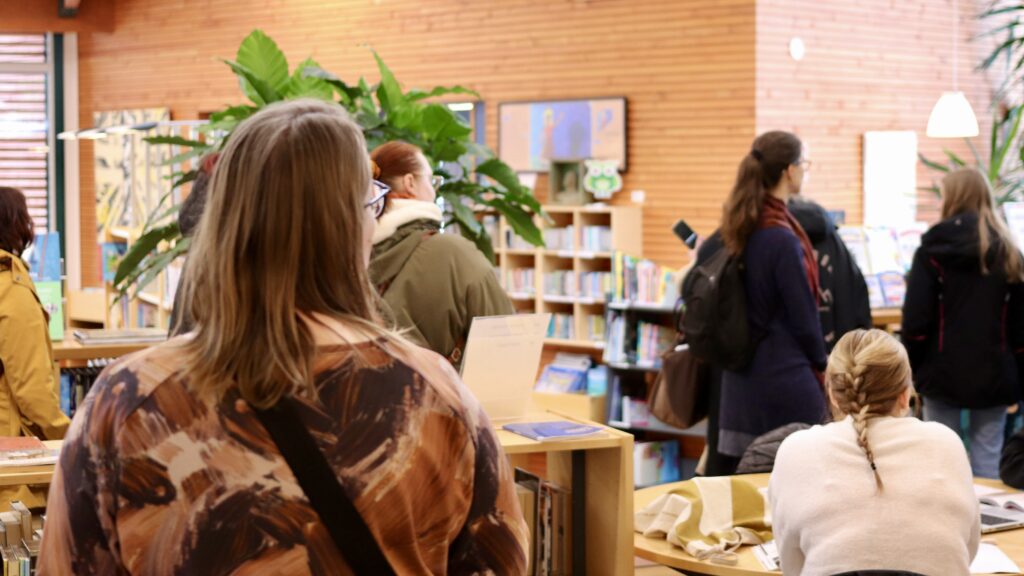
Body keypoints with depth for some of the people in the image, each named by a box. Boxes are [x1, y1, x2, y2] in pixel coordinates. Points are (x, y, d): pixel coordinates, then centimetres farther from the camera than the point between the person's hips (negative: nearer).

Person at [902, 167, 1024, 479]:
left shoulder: (933, 251, -5)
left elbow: (915, 320, -8)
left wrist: (912, 370, 2)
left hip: (944, 372, -2)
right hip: (994, 375, 2)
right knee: (988, 459, 4)